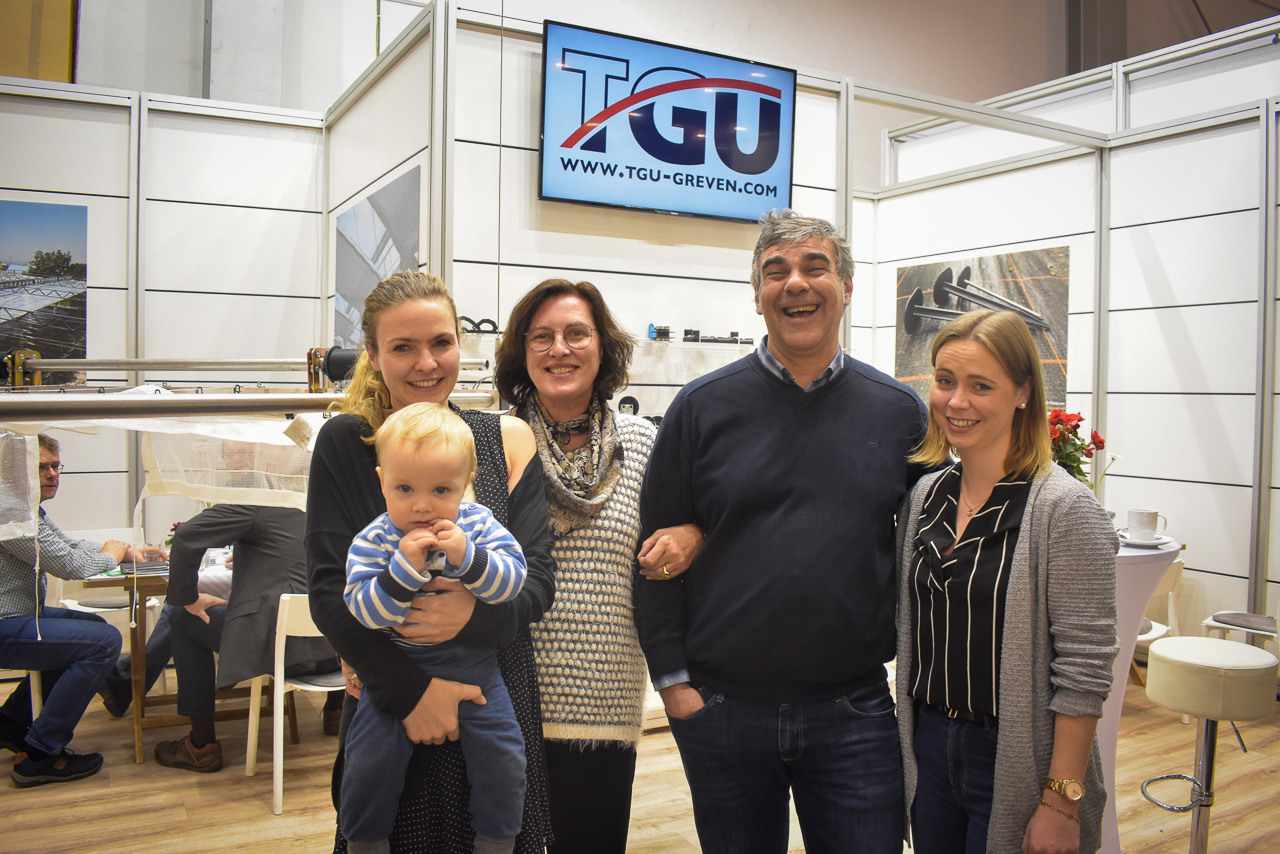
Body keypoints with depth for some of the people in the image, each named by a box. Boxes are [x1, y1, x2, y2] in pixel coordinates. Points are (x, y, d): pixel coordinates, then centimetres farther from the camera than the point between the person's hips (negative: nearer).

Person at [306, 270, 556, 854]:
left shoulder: (507, 439, 1)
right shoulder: (345, 444, -4)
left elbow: (539, 578, -3)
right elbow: (329, 591, -8)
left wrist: (477, 614, -22)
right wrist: (408, 689, -16)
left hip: (498, 697, 2)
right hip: (386, 705, -1)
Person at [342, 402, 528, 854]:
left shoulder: (478, 524, -8)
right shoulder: (373, 541, -12)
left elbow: (513, 579, -16)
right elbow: (363, 610, -21)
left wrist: (467, 558, -31)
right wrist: (404, 567, -34)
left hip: (472, 665, 1)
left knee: (504, 755, 1)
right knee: (370, 762, -3)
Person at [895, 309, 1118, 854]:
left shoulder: (1063, 508, -16)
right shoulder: (925, 494, 3)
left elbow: (1084, 671, -16)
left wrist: (1061, 801, -16)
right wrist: (917, 733, 10)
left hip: (1016, 766, -5)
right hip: (929, 747, 5)